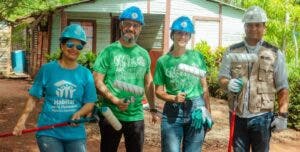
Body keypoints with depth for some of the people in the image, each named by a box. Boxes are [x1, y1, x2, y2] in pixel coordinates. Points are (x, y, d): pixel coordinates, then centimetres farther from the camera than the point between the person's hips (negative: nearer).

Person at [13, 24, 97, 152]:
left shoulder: (86, 74, 2)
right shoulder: (47, 69, -2)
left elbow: (89, 103, 3)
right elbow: (34, 98, 2)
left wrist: (79, 113, -17)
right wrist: (22, 119, -9)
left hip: (75, 133, 2)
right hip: (48, 132, -2)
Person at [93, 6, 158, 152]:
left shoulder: (144, 54, 8)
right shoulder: (109, 51, -5)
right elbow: (97, 81, -9)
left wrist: (153, 108, 16)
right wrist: (114, 100, -20)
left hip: (136, 116, 4)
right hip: (111, 115, -3)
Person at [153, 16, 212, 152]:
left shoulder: (197, 56, 2)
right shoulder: (163, 61, -2)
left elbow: (204, 87, 7)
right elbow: (159, 91, 1)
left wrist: (208, 112, 7)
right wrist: (174, 98, -17)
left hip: (196, 110, 1)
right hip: (172, 113, -1)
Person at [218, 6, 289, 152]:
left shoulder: (275, 54, 0)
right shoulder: (232, 51, 3)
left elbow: (282, 88, 1)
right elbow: (222, 78, 3)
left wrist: (282, 115, -4)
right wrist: (228, 84, -20)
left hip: (261, 117, -1)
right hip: (238, 116, 2)